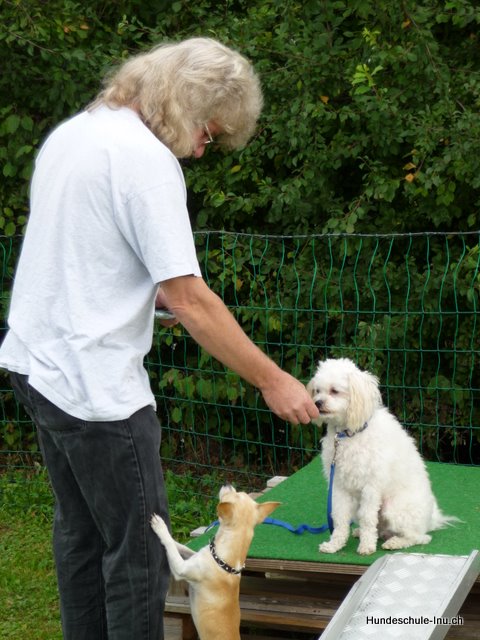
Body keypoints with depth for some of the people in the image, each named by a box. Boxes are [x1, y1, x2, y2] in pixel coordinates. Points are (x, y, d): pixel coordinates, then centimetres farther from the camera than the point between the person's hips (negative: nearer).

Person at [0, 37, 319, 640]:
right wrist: (272, 381, -13)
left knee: (80, 532, 18)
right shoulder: (148, 160, -17)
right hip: (95, 382, -10)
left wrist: (149, 290, 12)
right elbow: (191, 301, -20)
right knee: (139, 549, -1)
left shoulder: (70, 132, 10)